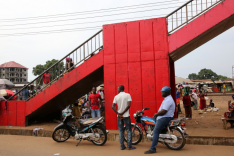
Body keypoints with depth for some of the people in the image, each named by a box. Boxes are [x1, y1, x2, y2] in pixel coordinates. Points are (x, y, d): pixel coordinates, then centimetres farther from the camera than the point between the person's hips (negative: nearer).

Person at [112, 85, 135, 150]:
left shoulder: (116, 97, 1)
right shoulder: (127, 95, -4)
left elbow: (113, 107, -6)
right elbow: (129, 105, -14)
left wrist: (118, 114, -8)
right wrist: (123, 113, -9)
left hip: (119, 116, 2)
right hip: (126, 115, -2)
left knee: (121, 131, 10)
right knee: (128, 130, 6)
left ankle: (122, 146, 12)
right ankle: (129, 146, 7)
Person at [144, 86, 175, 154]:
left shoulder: (168, 100, -19)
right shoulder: (167, 98, 16)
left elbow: (163, 111, -26)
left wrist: (156, 114, -12)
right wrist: (157, 114, 15)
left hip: (164, 118, -11)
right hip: (163, 117, 11)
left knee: (156, 132, -12)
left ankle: (152, 149, -11)